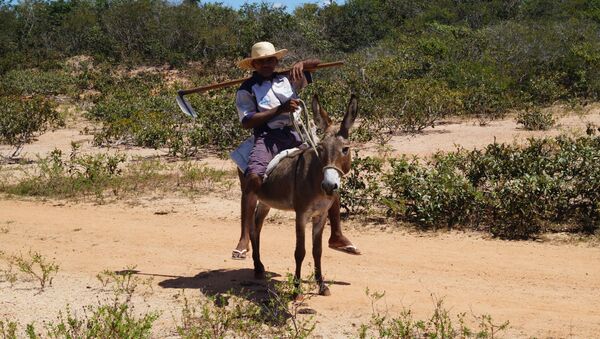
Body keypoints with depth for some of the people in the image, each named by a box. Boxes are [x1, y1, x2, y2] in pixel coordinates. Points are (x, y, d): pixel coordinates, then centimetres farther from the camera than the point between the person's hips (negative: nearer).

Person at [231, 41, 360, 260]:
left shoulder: (288, 79, 20)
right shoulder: (247, 90, 8)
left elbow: (316, 63, 26)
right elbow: (246, 122, -6)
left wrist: (301, 64, 3)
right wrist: (280, 109, -11)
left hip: (295, 135, 4)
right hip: (267, 137, -4)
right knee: (253, 177, -30)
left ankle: (336, 236, 10)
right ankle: (244, 239, -26)